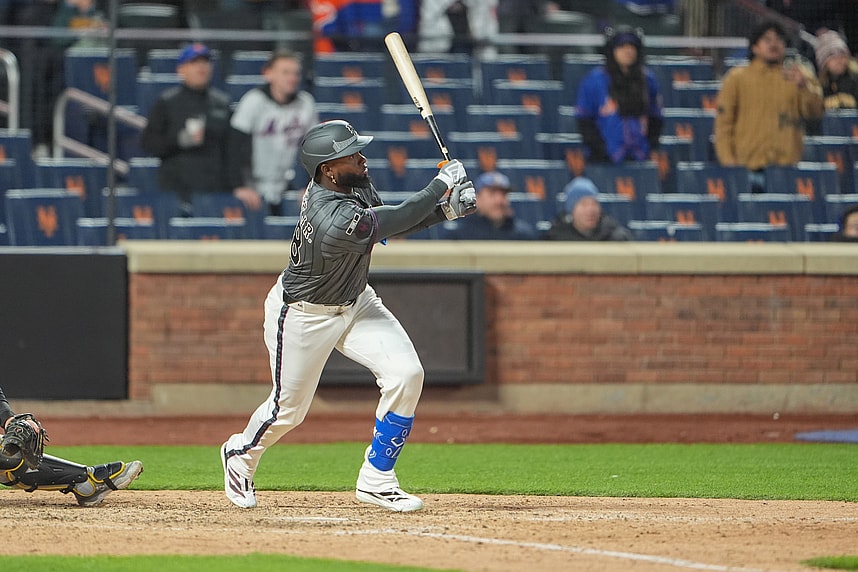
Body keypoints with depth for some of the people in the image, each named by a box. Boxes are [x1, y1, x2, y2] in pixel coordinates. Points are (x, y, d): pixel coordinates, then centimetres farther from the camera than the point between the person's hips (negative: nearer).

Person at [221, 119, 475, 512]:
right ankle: (241, 454, 43)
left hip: (355, 302, 8)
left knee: (406, 374, -10)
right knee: (289, 408, 8)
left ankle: (376, 480, 2)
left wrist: (446, 210, -12)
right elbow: (396, 220, -28)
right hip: (304, 314, -8)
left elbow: (390, 223, 1)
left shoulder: (352, 183, -12)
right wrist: (441, 184, -17)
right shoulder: (337, 222, -38)